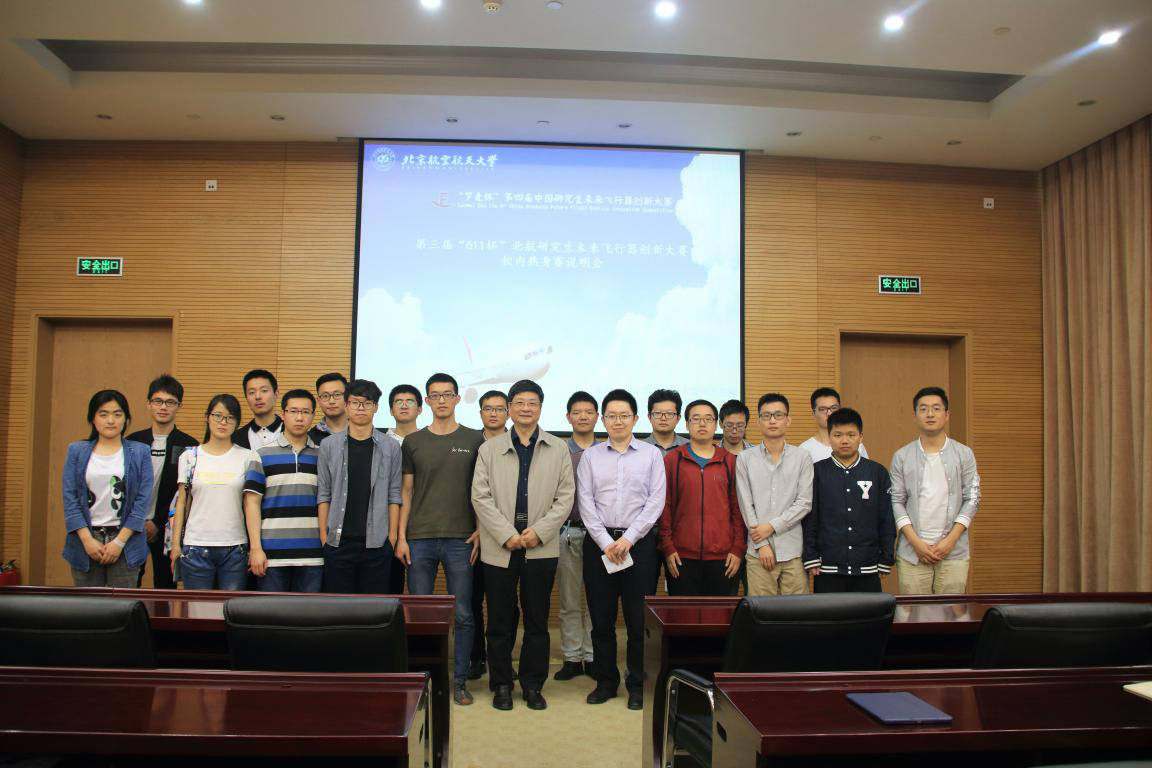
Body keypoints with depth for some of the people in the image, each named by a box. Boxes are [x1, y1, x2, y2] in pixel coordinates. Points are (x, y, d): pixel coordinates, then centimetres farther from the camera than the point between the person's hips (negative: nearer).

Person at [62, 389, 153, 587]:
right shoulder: (77, 451, 7)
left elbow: (143, 499, -2)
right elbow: (69, 498, 1)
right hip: (85, 541, 1)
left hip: (125, 542, -1)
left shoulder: (140, 452, 3)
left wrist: (119, 541, -9)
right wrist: (87, 539, -8)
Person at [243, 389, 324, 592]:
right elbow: (252, 503, 2)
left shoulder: (322, 457, 9)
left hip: (313, 555, 1)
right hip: (272, 553, -1)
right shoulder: (263, 456, 5)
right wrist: (256, 548, -6)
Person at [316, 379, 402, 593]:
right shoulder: (329, 445, 4)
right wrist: (323, 536, -1)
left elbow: (394, 495, 3)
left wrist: (392, 537, -2)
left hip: (376, 542, 0)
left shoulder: (390, 447, 3)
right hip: (338, 542, 1)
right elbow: (323, 495, 4)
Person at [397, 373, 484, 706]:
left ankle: (460, 680, 16)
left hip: (461, 540, -1)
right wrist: (401, 537, 1)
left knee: (463, 615, 3)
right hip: (420, 540, 1)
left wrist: (481, 531, -4)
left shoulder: (474, 440, 4)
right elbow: (406, 492, 8)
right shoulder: (413, 442, 7)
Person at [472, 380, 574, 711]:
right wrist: (507, 535, -11)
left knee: (537, 621, 7)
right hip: (499, 547, 0)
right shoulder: (489, 449, 7)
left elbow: (565, 497, 3)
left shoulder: (558, 449, 8)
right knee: (500, 621, 6)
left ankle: (533, 685, 20)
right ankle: (501, 685, 19)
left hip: (542, 548, 0)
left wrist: (539, 531, -10)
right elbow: (481, 497, 0)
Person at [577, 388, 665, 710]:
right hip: (599, 542, 1)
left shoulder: (652, 454, 4)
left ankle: (637, 684, 17)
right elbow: (585, 503, 1)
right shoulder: (590, 456, 7)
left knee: (638, 618, 3)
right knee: (601, 617, 7)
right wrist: (606, 542, -8)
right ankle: (605, 681, 22)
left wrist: (628, 539, -9)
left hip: (639, 542, -1)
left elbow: (656, 501, -2)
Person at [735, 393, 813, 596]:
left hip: (794, 550, 0)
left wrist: (772, 526, -9)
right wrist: (761, 544, -5)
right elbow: (746, 505, 0)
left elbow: (805, 503, -1)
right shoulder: (745, 458, 3)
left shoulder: (802, 457, 4)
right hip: (758, 552, 0)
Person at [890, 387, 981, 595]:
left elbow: (972, 499, 3)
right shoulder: (902, 457, 5)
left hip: (953, 553, 0)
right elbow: (896, 501, 3)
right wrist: (916, 542, -7)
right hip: (912, 553, 0)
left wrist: (950, 540, -7)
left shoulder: (964, 454, 5)